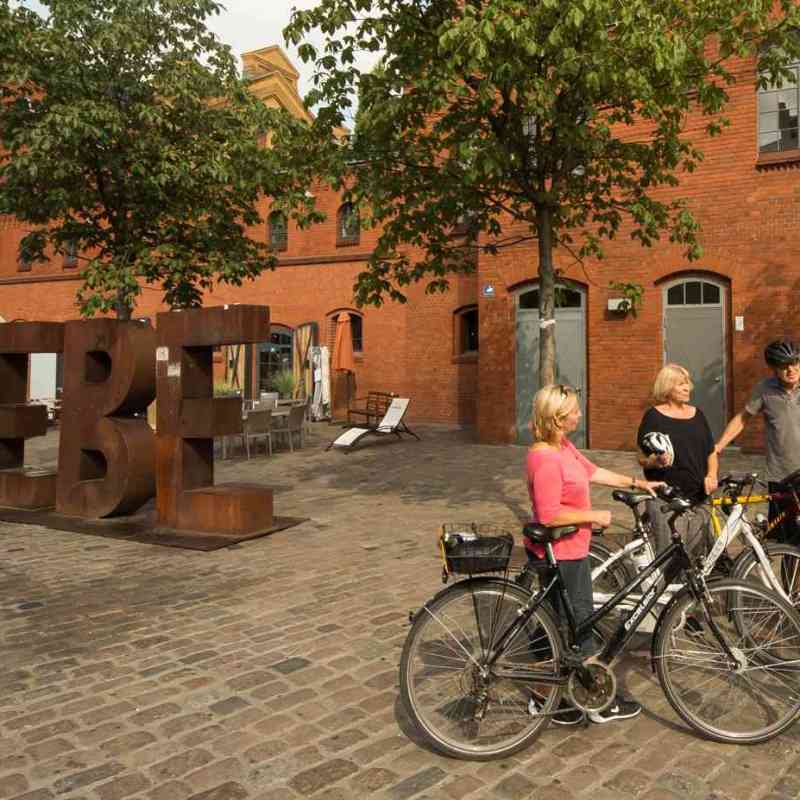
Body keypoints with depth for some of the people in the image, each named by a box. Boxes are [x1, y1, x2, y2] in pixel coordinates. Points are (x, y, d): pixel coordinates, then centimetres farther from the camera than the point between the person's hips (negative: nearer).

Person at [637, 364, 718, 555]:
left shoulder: (697, 414, 14)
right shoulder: (654, 416, -2)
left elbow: (711, 452, 18)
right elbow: (642, 459, -2)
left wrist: (711, 475, 0)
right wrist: (657, 461, -23)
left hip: (698, 498, 5)